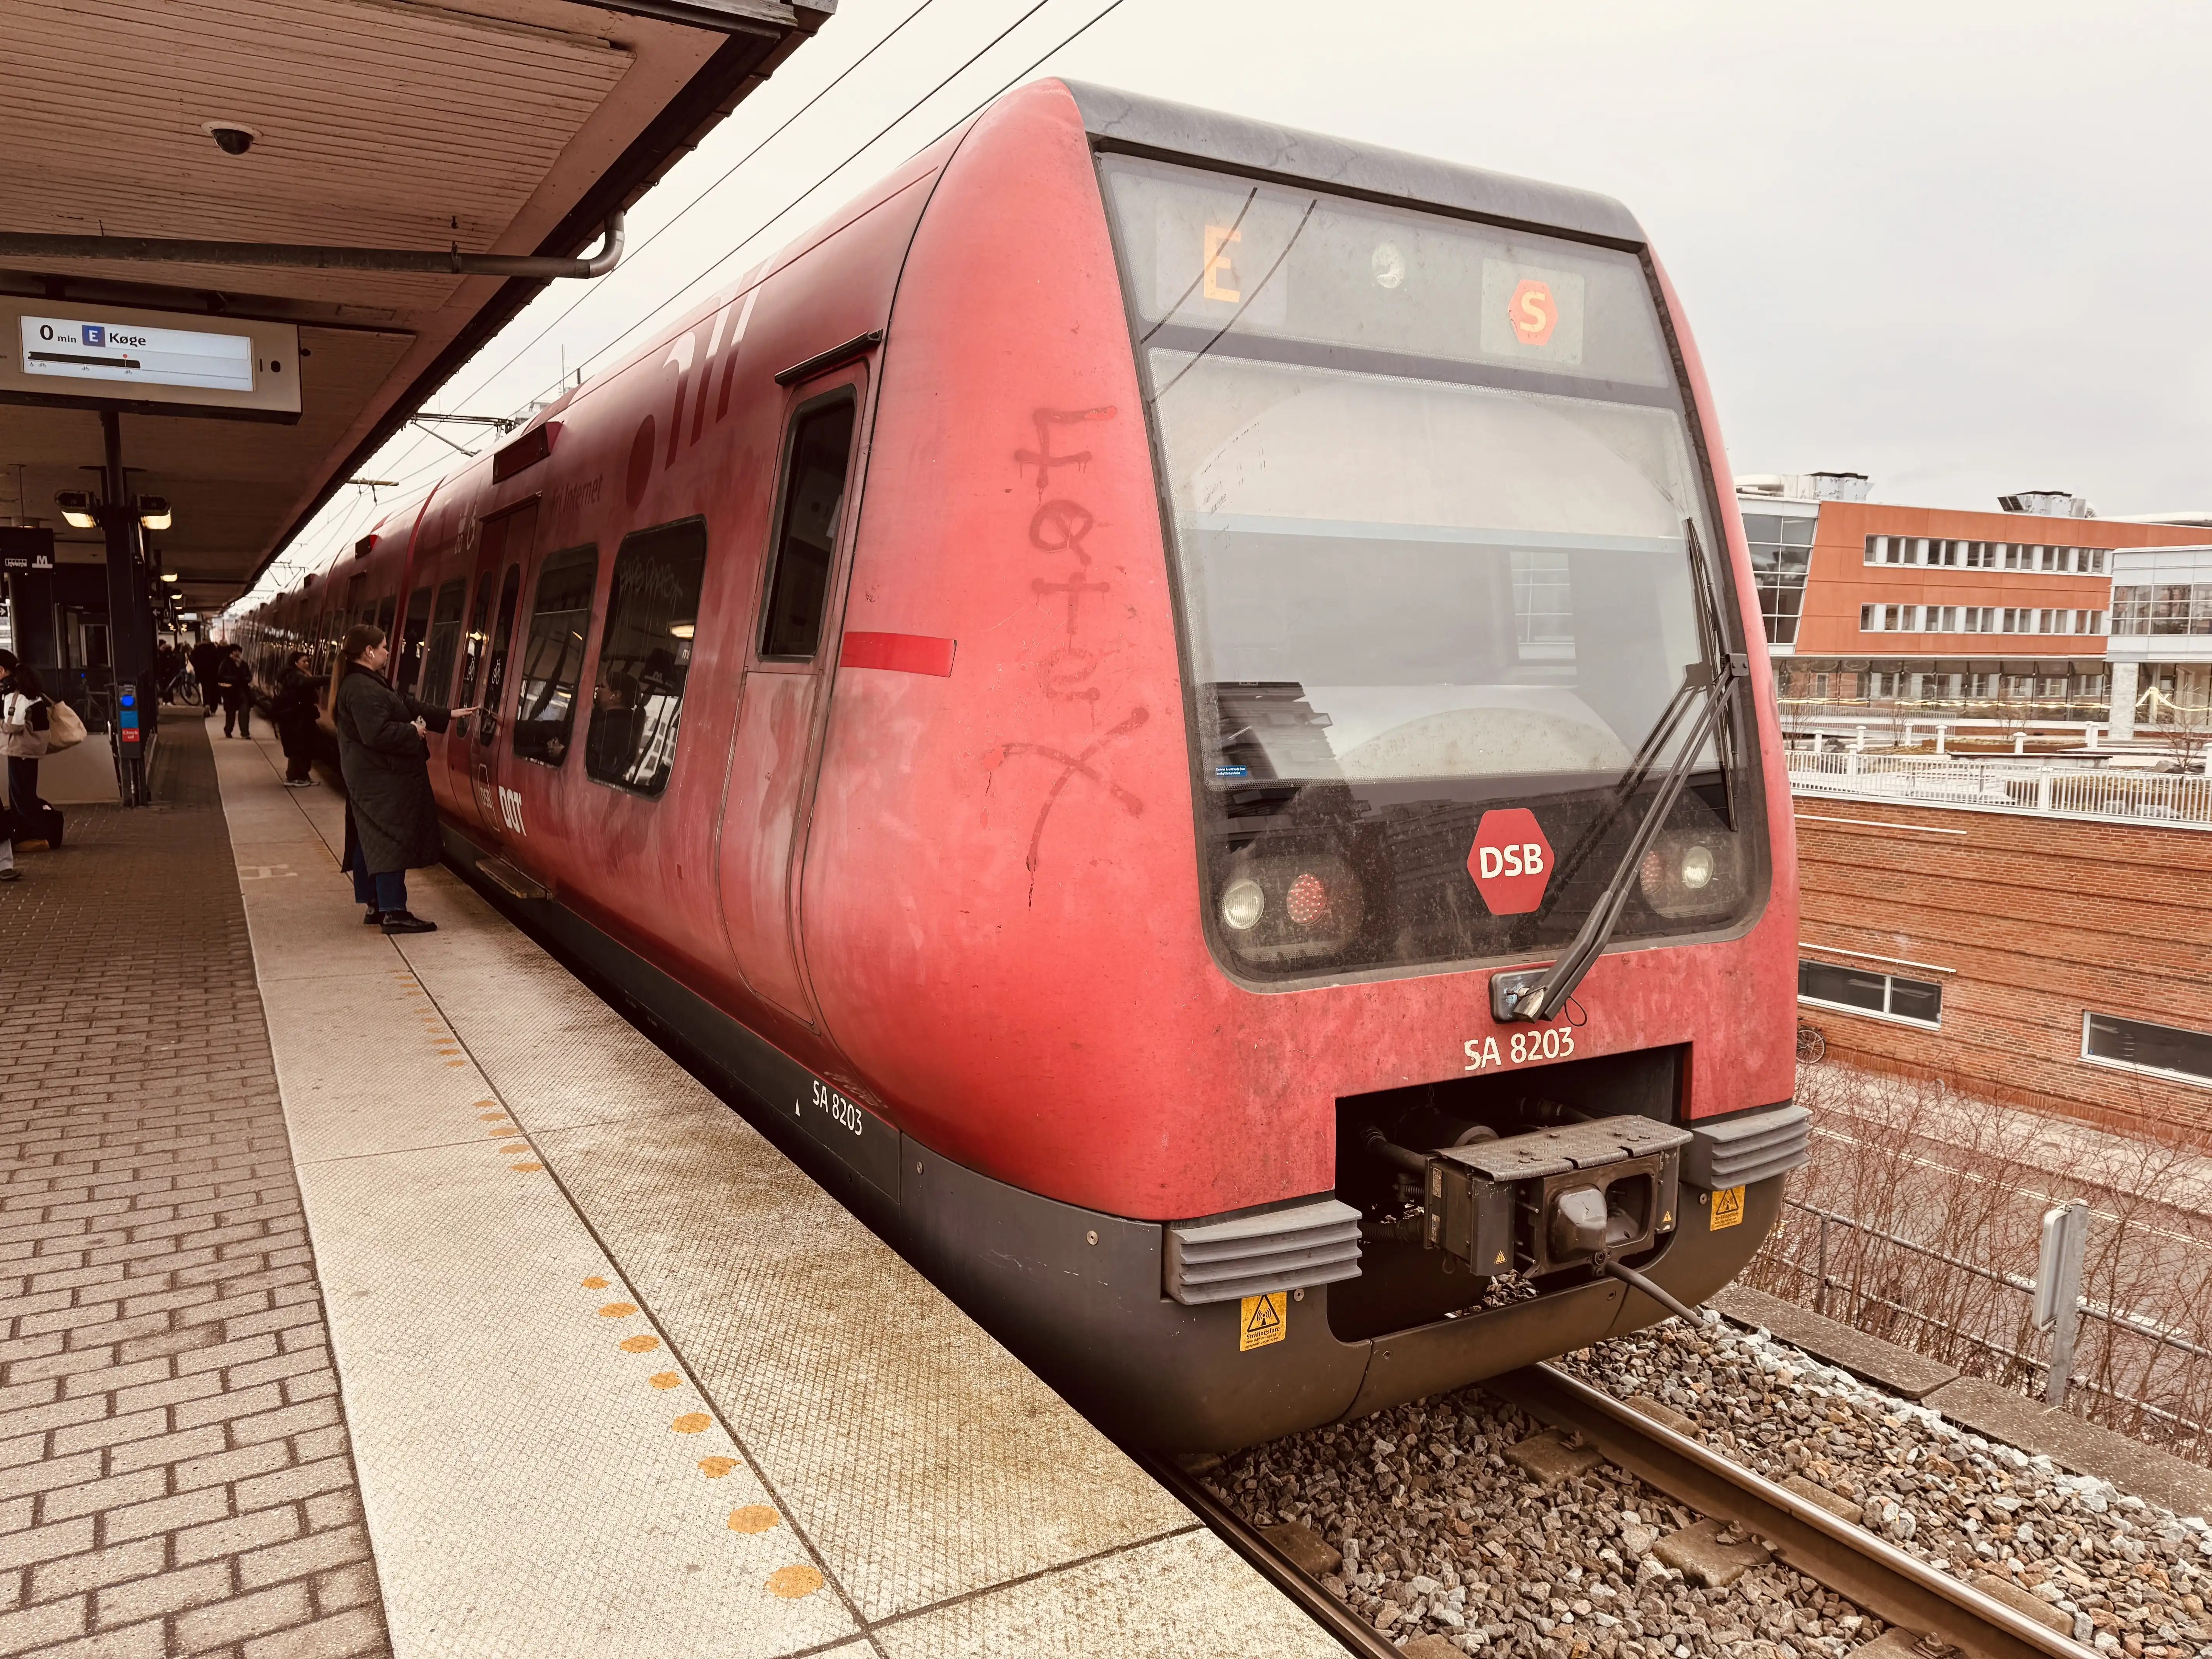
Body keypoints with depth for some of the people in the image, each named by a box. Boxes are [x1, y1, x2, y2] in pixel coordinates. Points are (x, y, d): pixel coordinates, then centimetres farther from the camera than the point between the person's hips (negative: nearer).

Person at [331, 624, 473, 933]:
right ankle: (394, 913, -6)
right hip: (383, 780, -12)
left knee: (369, 841, 14)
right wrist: (413, 732, -14)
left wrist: (449, 715, 15)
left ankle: (375, 906, 22)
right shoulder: (363, 690, -21)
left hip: (367, 779, 12)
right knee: (392, 842, -8)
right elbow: (377, 734, -29)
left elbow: (407, 705, 17)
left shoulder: (368, 683, 15)